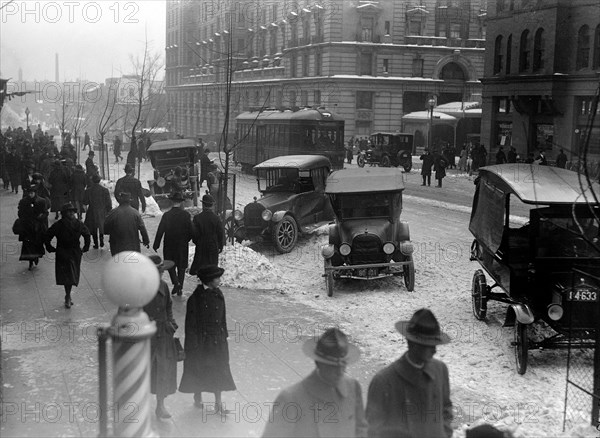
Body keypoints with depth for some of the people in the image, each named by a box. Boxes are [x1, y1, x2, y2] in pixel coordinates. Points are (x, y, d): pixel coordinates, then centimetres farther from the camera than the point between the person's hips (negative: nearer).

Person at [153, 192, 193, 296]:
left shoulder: (166, 215, -12)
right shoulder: (186, 215, -9)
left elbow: (160, 231, -11)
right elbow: (190, 231, -5)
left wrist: (156, 245, -3)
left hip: (169, 245, -1)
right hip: (182, 245, 1)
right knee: (181, 266, 14)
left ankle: (176, 282, -6)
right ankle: (180, 287, 16)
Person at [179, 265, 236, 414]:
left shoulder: (218, 294, -1)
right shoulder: (195, 298, -19)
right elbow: (191, 323, -15)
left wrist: (224, 334, 10)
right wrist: (194, 344, -13)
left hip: (218, 339, 5)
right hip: (201, 340, -5)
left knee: (219, 369, 8)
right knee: (198, 369, 12)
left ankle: (218, 403, 18)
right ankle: (198, 397, 34)